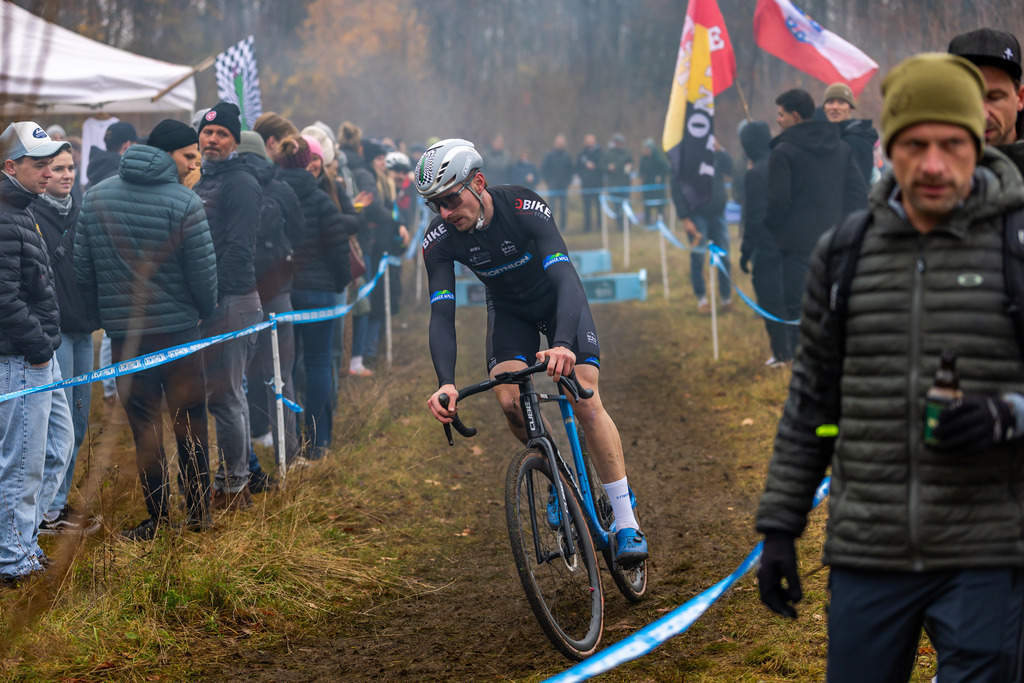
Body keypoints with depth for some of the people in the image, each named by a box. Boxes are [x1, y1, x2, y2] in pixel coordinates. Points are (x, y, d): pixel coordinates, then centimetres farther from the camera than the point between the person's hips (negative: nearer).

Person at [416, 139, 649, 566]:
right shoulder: (439, 241, -24)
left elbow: (565, 278, -43)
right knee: (509, 402, -20)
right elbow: (441, 314, -28)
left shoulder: (526, 209, -34)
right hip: (509, 309, 3)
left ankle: (626, 522, -11)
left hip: (557, 300, -3)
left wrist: (563, 344, -61)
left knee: (587, 401, -17)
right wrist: (446, 384, -45)